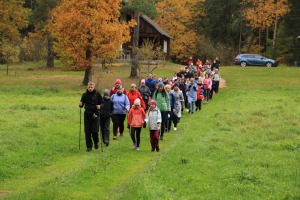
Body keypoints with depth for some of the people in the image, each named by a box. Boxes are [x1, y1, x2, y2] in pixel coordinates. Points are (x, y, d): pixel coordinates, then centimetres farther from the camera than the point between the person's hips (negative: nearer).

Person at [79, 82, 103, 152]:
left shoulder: (97, 94, -1)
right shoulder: (85, 95, 4)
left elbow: (102, 103, 7)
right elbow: (82, 104, 11)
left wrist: (99, 106, -14)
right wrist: (80, 105, -11)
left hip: (95, 115, -2)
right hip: (87, 115, 2)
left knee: (95, 131, -5)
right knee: (87, 131, 0)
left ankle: (96, 143, 23)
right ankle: (89, 146, 10)